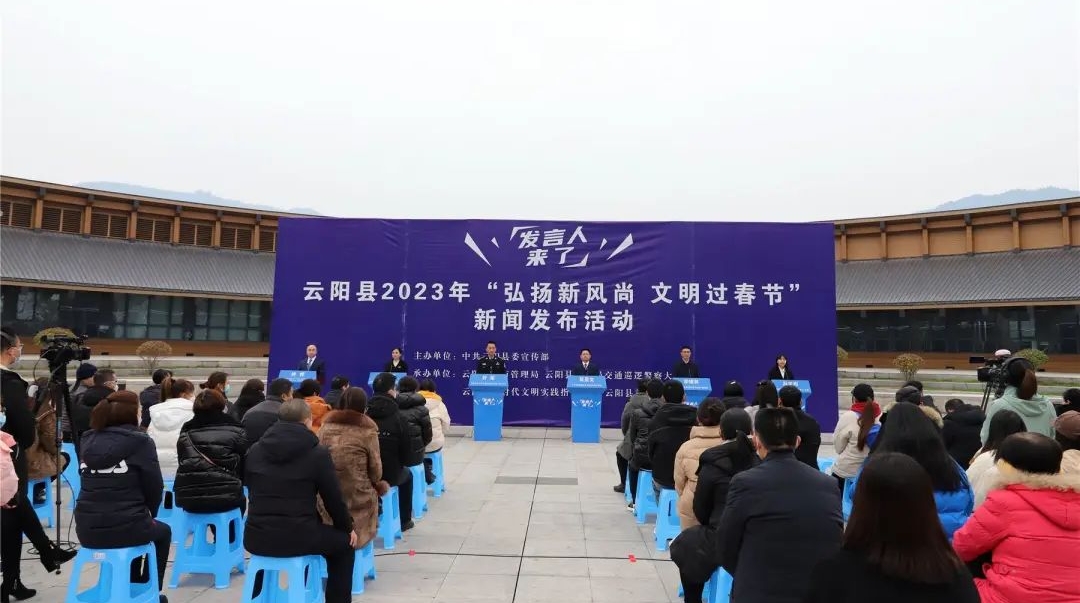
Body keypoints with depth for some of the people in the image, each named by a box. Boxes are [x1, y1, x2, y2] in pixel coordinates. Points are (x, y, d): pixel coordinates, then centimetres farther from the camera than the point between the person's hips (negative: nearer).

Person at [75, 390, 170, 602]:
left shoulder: (89, 440, 8)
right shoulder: (140, 441, -9)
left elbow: (89, 482, 17)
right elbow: (154, 486, -7)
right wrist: (150, 514, 14)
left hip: (86, 530, 5)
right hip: (125, 528, -5)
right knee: (162, 531, 28)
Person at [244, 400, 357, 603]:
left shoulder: (254, 450, 6)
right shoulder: (317, 452, -7)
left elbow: (251, 490, 18)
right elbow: (333, 497, -1)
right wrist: (348, 527, 16)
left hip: (256, 537, 5)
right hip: (298, 537, -4)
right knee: (343, 542, 21)